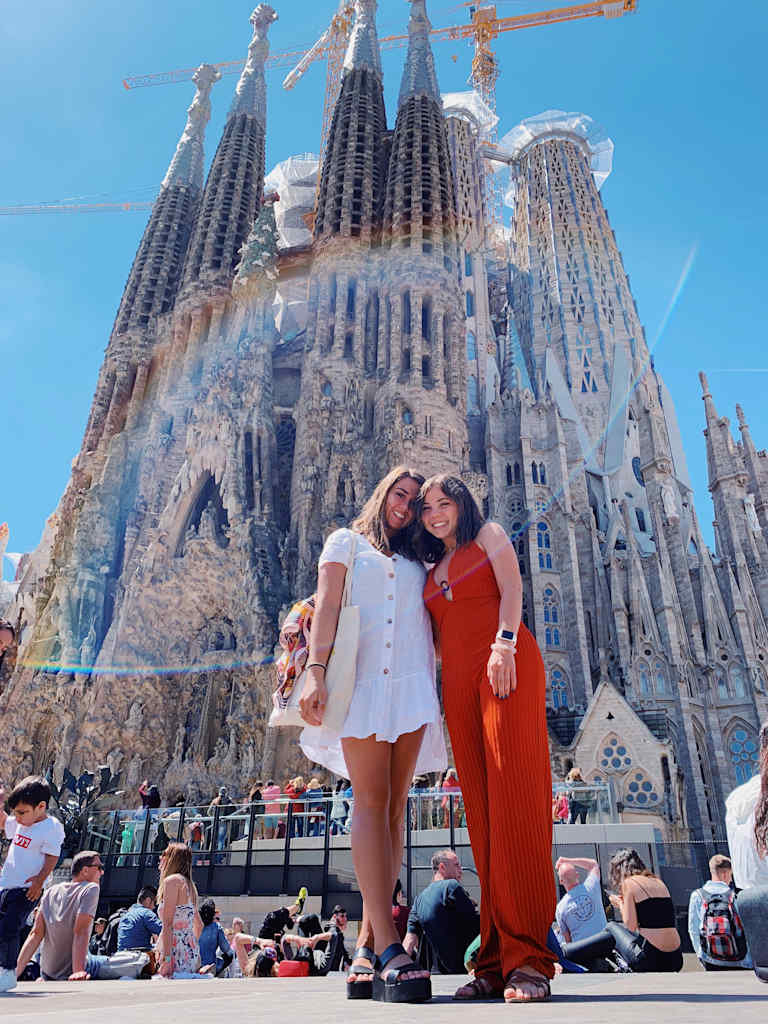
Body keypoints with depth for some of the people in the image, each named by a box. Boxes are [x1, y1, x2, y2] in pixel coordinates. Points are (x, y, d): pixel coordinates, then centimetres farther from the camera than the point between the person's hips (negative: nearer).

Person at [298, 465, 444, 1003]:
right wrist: (316, 670, -11)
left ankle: (367, 946, 1)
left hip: (412, 685, 3)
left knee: (393, 806, -2)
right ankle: (389, 948, -14)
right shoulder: (347, 541, 16)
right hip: (360, 679, -3)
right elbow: (327, 605, 2)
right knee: (371, 800, -12)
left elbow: (431, 629, 20)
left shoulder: (418, 563, 25)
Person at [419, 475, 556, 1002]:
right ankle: (497, 961, 0)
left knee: (514, 799, -14)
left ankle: (528, 958, -12)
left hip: (507, 667, -5)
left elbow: (512, 588, -1)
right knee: (481, 812, -1)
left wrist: (504, 644, -16)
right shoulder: (432, 572, 27)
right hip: (459, 680, 5)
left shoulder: (489, 535, 14)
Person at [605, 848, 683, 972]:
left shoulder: (629, 882, -3)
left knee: (611, 927, 16)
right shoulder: (658, 881, 16)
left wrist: (620, 903, 11)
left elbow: (631, 926, -6)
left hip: (649, 957, -7)